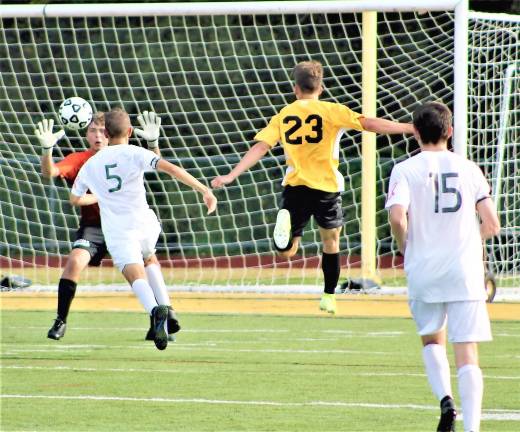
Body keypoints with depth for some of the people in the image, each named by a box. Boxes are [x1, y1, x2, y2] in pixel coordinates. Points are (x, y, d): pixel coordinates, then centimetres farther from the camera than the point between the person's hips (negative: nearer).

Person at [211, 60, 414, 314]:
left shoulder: (283, 116, 6)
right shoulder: (332, 112, -2)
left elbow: (260, 148, 1)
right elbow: (368, 124, -8)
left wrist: (231, 176, 3)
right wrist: (410, 128, -5)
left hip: (295, 186, 1)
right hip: (326, 187, -1)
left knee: (287, 251, 5)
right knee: (331, 240, 19)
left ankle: (285, 223, -28)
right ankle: (328, 297, 20)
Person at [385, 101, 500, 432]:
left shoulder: (405, 170, -1)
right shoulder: (469, 168, 5)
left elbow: (398, 218, -16)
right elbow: (492, 225, 3)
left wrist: (406, 249, 4)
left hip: (423, 269, 0)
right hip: (465, 269, 0)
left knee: (432, 340, 23)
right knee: (467, 355, -1)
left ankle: (445, 399, 0)